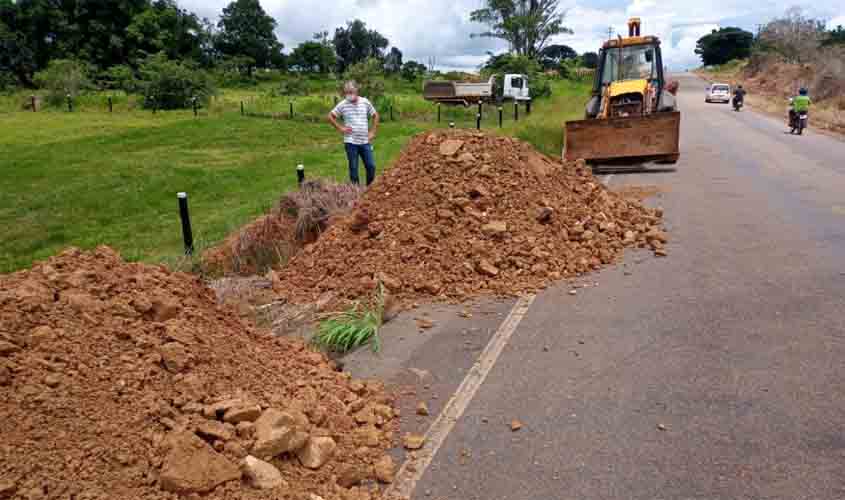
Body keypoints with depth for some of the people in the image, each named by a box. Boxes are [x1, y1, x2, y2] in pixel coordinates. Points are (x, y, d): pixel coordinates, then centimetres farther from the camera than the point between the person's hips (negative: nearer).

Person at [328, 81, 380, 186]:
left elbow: (375, 116, 13)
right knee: (353, 168, 5)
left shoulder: (365, 102, 3)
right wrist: (340, 128, -2)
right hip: (350, 142, -2)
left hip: (365, 141, 2)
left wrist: (373, 132, 7)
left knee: (371, 166, 2)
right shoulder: (342, 104, -2)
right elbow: (330, 117, 5)